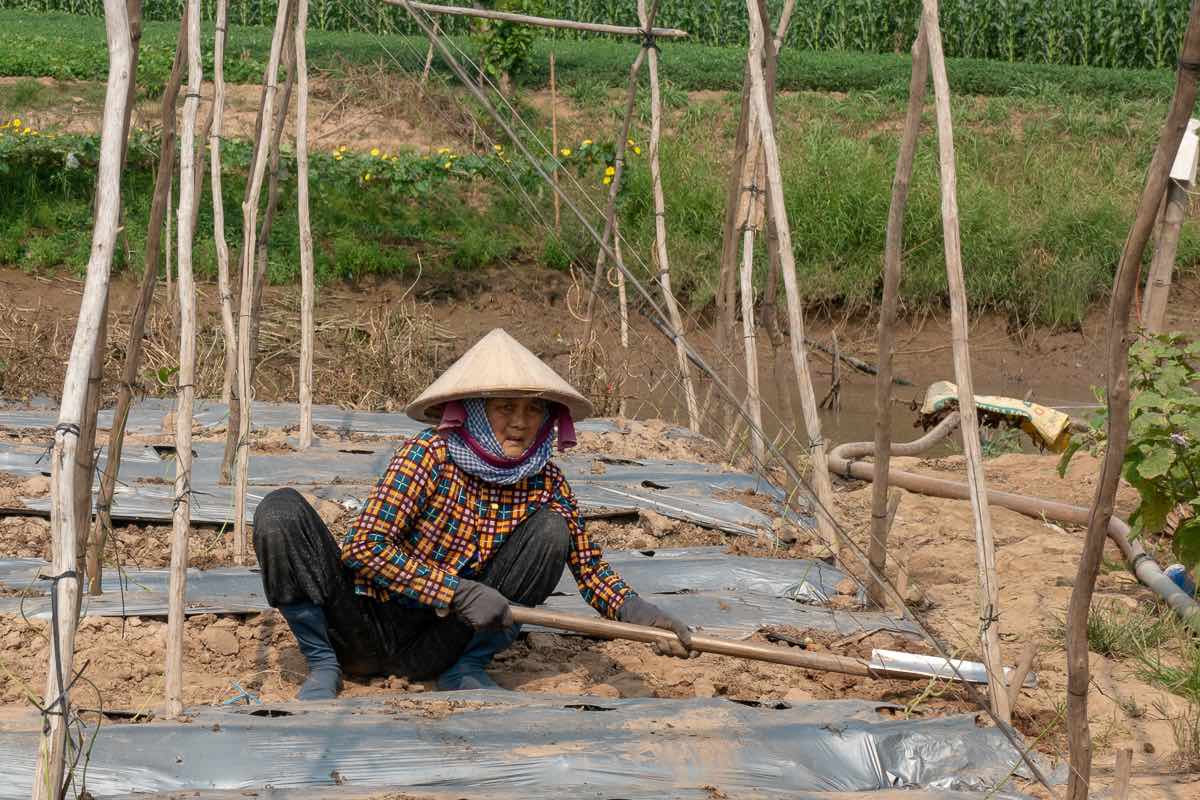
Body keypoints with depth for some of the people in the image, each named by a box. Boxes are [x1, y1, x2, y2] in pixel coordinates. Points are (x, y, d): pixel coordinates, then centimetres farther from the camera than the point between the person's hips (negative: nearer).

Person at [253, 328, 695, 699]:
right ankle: (322, 665, -8)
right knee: (280, 510, -24)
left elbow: (589, 565, 0)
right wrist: (459, 592, -31)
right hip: (364, 628, -2)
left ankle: (466, 669, -6)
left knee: (551, 530, -13)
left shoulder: (544, 483, -5)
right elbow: (363, 549, -23)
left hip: (431, 647, 3)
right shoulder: (428, 455, -17)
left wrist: (633, 609, -21)